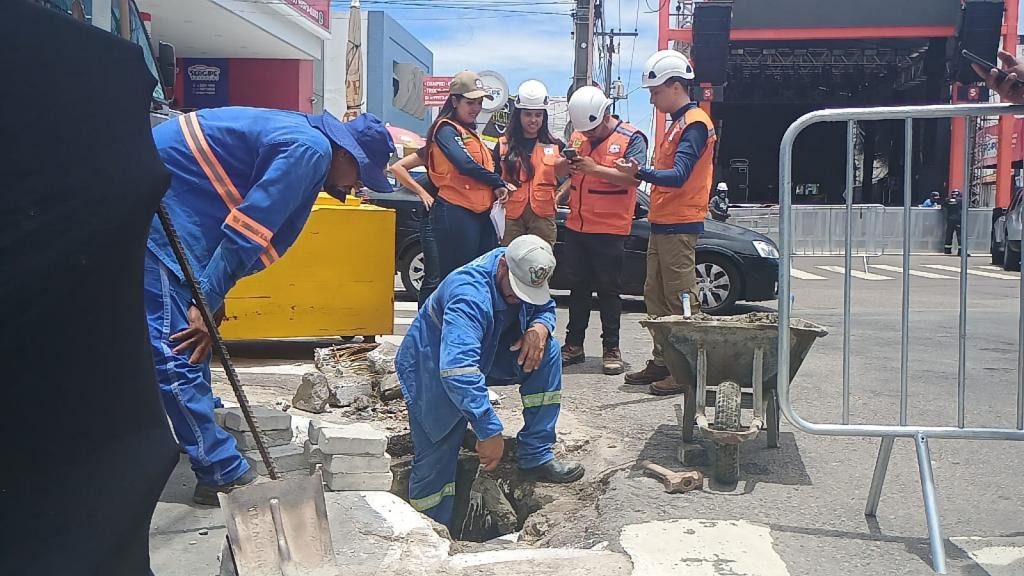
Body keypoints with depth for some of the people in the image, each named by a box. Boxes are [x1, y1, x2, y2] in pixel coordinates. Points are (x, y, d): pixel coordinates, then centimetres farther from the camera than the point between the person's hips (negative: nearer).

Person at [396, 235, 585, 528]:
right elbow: (457, 370, -49)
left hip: (485, 353, 7)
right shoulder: (470, 294, -39)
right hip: (432, 370, -7)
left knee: (547, 351, -10)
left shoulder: (523, 273, -15)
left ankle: (535, 458, -6)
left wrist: (540, 327, -20)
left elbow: (545, 307, 5)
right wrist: (489, 432, -49)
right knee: (435, 462, -10)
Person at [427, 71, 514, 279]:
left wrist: (497, 187, 4)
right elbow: (465, 164, -18)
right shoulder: (446, 129, -5)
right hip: (456, 213, -9)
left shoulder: (471, 133, 23)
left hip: (480, 214, 9)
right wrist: (499, 183, -9)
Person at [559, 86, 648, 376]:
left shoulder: (631, 138, -7)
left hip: (610, 230, -6)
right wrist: (566, 163, -11)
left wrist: (595, 168, -27)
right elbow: (560, 172, 13)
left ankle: (611, 349, 11)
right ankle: (574, 345, 22)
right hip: (576, 226, 6)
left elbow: (633, 178, -20)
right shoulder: (578, 136, 10)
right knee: (578, 286, 13)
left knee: (608, 289, 2)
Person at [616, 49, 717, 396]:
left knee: (681, 301, -7)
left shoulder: (694, 124, -12)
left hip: (679, 227, -10)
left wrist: (640, 173, -35)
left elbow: (678, 175, -25)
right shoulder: (678, 123, 20)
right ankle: (662, 363, 21)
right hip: (662, 224, 10)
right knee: (656, 297, 13)